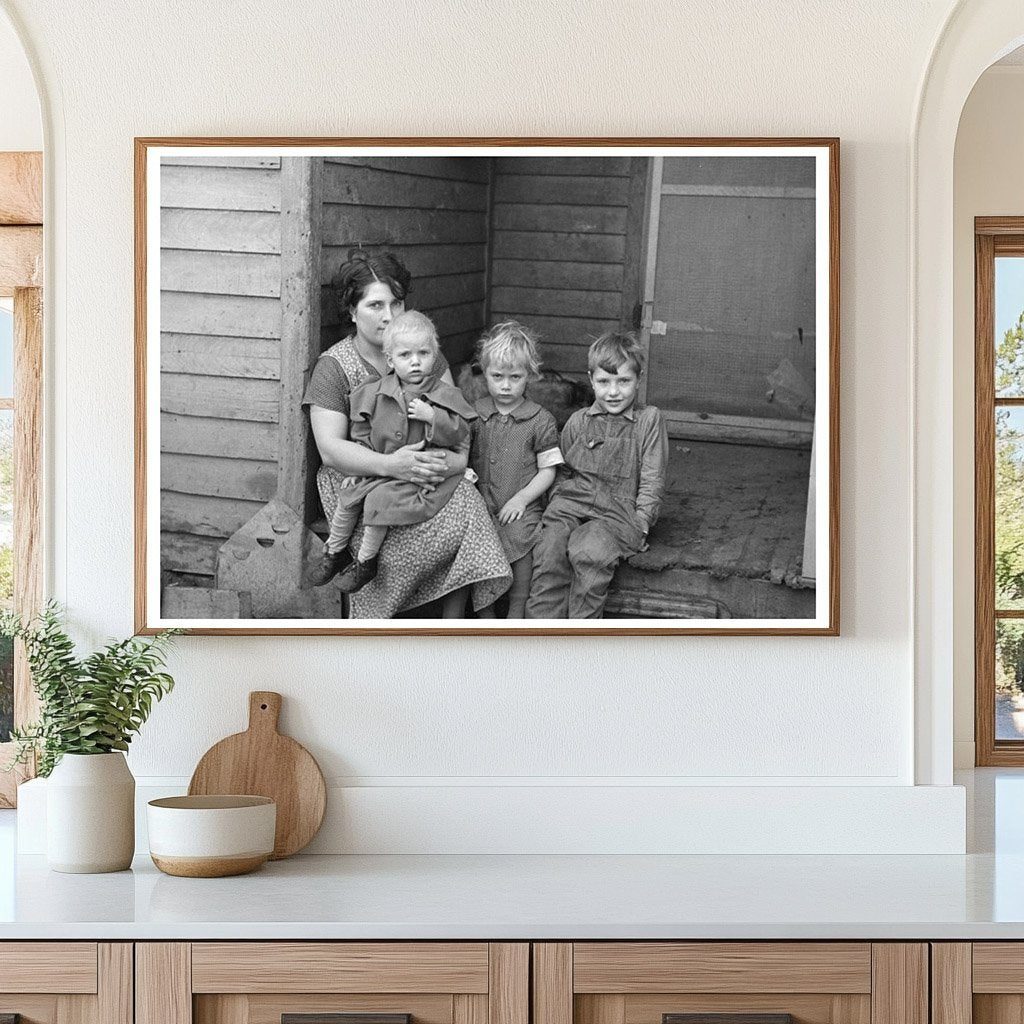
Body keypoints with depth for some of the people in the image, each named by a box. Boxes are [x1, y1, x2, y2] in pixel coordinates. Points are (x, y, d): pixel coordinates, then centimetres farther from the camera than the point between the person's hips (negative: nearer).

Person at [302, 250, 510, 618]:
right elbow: (330, 449, -15)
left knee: (465, 502, -26)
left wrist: (454, 458, -18)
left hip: (422, 470, 4)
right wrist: (389, 465, -31)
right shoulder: (332, 368, -4)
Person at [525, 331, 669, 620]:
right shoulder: (578, 422, 15)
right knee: (550, 550, -27)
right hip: (571, 501, 3)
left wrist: (640, 523, -6)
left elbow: (652, 480, 3)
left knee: (589, 552, -34)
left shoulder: (649, 420, 5)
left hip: (620, 509, -3)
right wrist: (557, 504, 8)